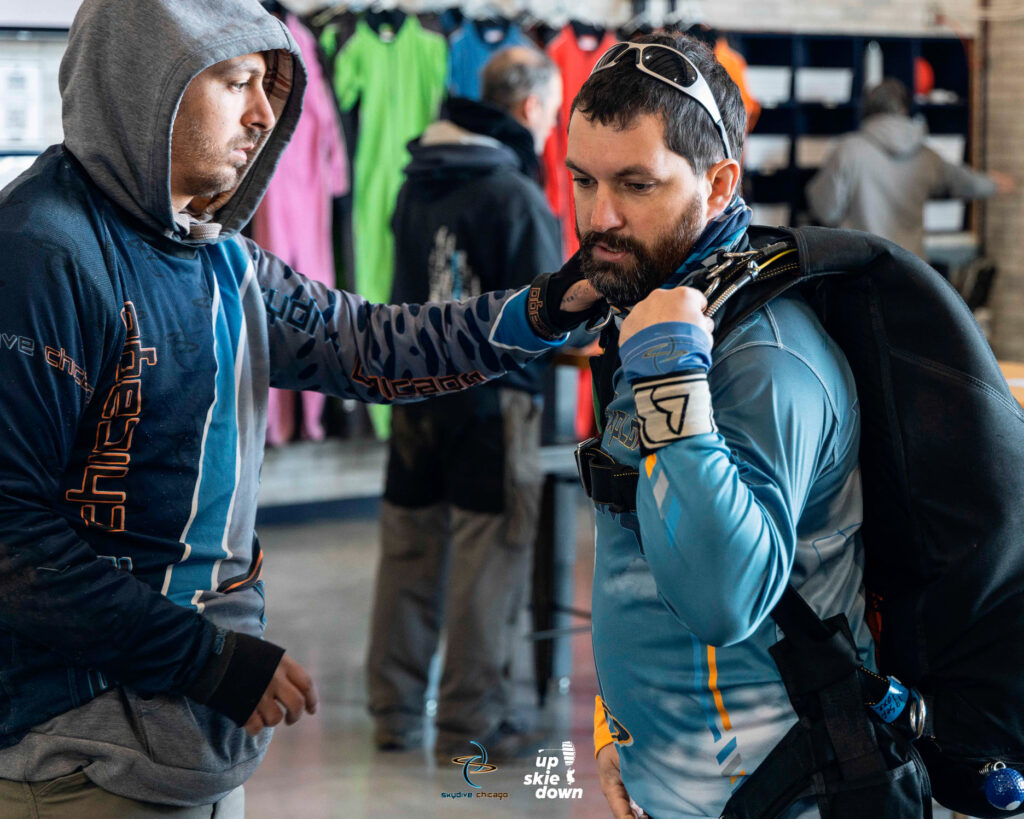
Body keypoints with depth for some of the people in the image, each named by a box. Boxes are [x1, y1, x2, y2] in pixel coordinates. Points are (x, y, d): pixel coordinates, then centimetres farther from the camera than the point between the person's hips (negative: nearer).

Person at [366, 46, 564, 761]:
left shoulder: (417, 181, 7)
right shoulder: (518, 196, -15)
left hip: (414, 390, 7)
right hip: (493, 395, -7)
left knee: (408, 552, 12)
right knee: (488, 559, 2)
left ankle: (395, 711, 19)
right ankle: (472, 720, 8)